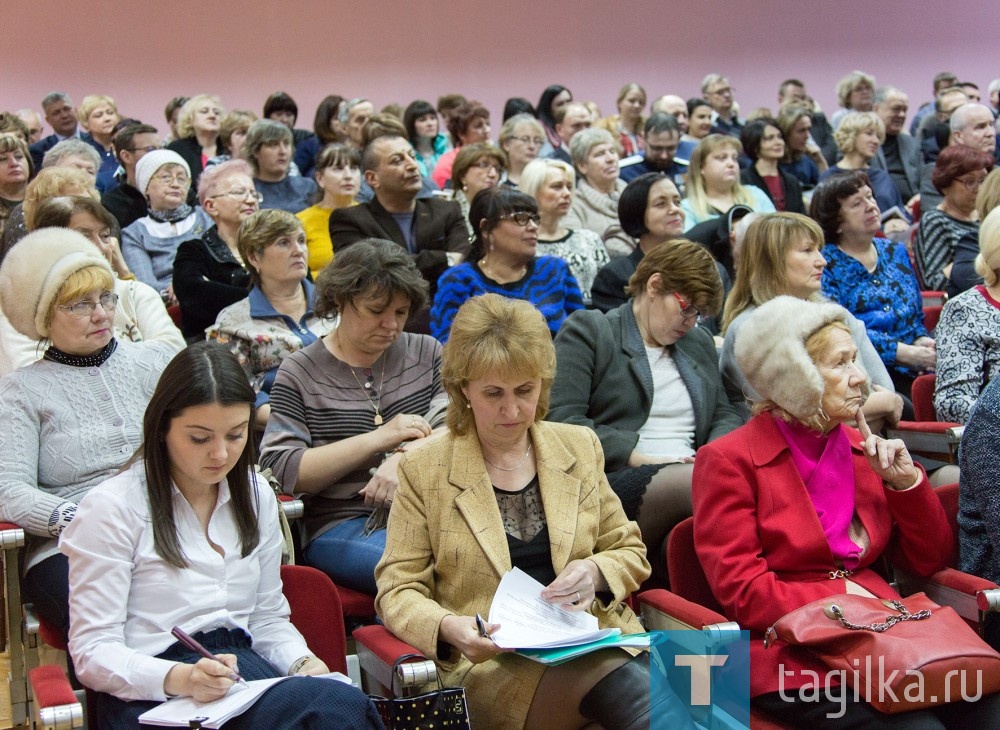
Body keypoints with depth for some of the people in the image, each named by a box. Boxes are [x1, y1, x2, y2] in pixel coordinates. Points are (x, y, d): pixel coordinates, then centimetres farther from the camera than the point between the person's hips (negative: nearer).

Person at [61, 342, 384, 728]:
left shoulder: (256, 496, 14)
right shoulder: (112, 508, -4)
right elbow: (93, 653, -7)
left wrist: (301, 662, -2)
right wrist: (180, 678, -26)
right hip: (151, 694, -6)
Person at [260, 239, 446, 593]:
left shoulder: (427, 353, 16)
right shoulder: (299, 374, 5)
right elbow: (280, 472, -6)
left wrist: (406, 458, -18)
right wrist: (380, 437, -12)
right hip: (339, 526, -4)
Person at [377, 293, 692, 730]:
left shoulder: (579, 448, 13)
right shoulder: (423, 471, 3)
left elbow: (630, 553, 19)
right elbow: (397, 592, 2)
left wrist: (595, 573, -5)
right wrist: (449, 627, -19)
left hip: (593, 641, 4)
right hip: (493, 664, -4)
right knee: (631, 682, -34)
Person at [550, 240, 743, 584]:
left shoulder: (699, 342, 28)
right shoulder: (587, 331, 7)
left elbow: (725, 415, 29)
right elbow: (562, 419, -5)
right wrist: (640, 459, -13)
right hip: (615, 481, -5)